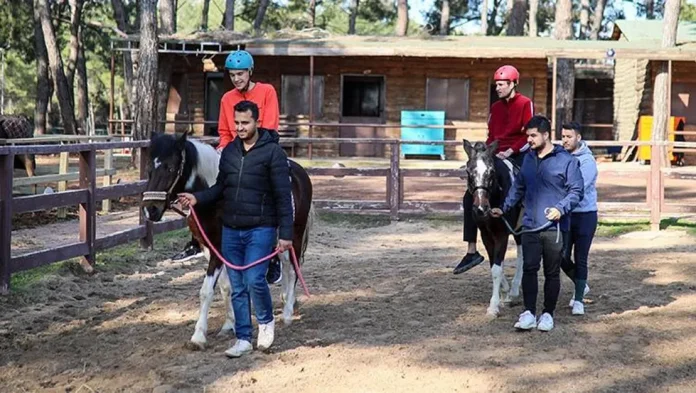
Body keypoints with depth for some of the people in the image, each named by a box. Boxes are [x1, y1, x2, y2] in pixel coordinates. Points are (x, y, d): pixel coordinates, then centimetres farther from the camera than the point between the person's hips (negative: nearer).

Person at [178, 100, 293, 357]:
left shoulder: (273, 152, -8)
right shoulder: (229, 151, 9)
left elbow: (283, 197, -10)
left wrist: (285, 234, -14)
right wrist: (198, 198, -2)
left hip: (260, 229, -6)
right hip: (230, 230, 6)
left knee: (254, 280, -15)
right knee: (237, 288, 8)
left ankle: (266, 321, 14)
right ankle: (243, 339, 17)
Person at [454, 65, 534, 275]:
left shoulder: (525, 104, -5)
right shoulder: (496, 107, 15)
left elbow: (528, 135, -12)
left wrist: (509, 151, -19)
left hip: (517, 156, -7)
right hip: (497, 156, 7)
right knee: (470, 197, -1)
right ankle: (471, 251, 3)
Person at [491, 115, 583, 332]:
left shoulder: (566, 160, -4)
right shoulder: (528, 159, 12)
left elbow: (576, 191, -5)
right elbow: (518, 188, 20)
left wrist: (561, 209, -19)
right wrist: (504, 208, 12)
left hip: (554, 227, -4)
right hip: (530, 225, 4)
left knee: (552, 272, 6)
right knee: (529, 269, -2)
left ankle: (548, 314, 15)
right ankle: (528, 313, 1)